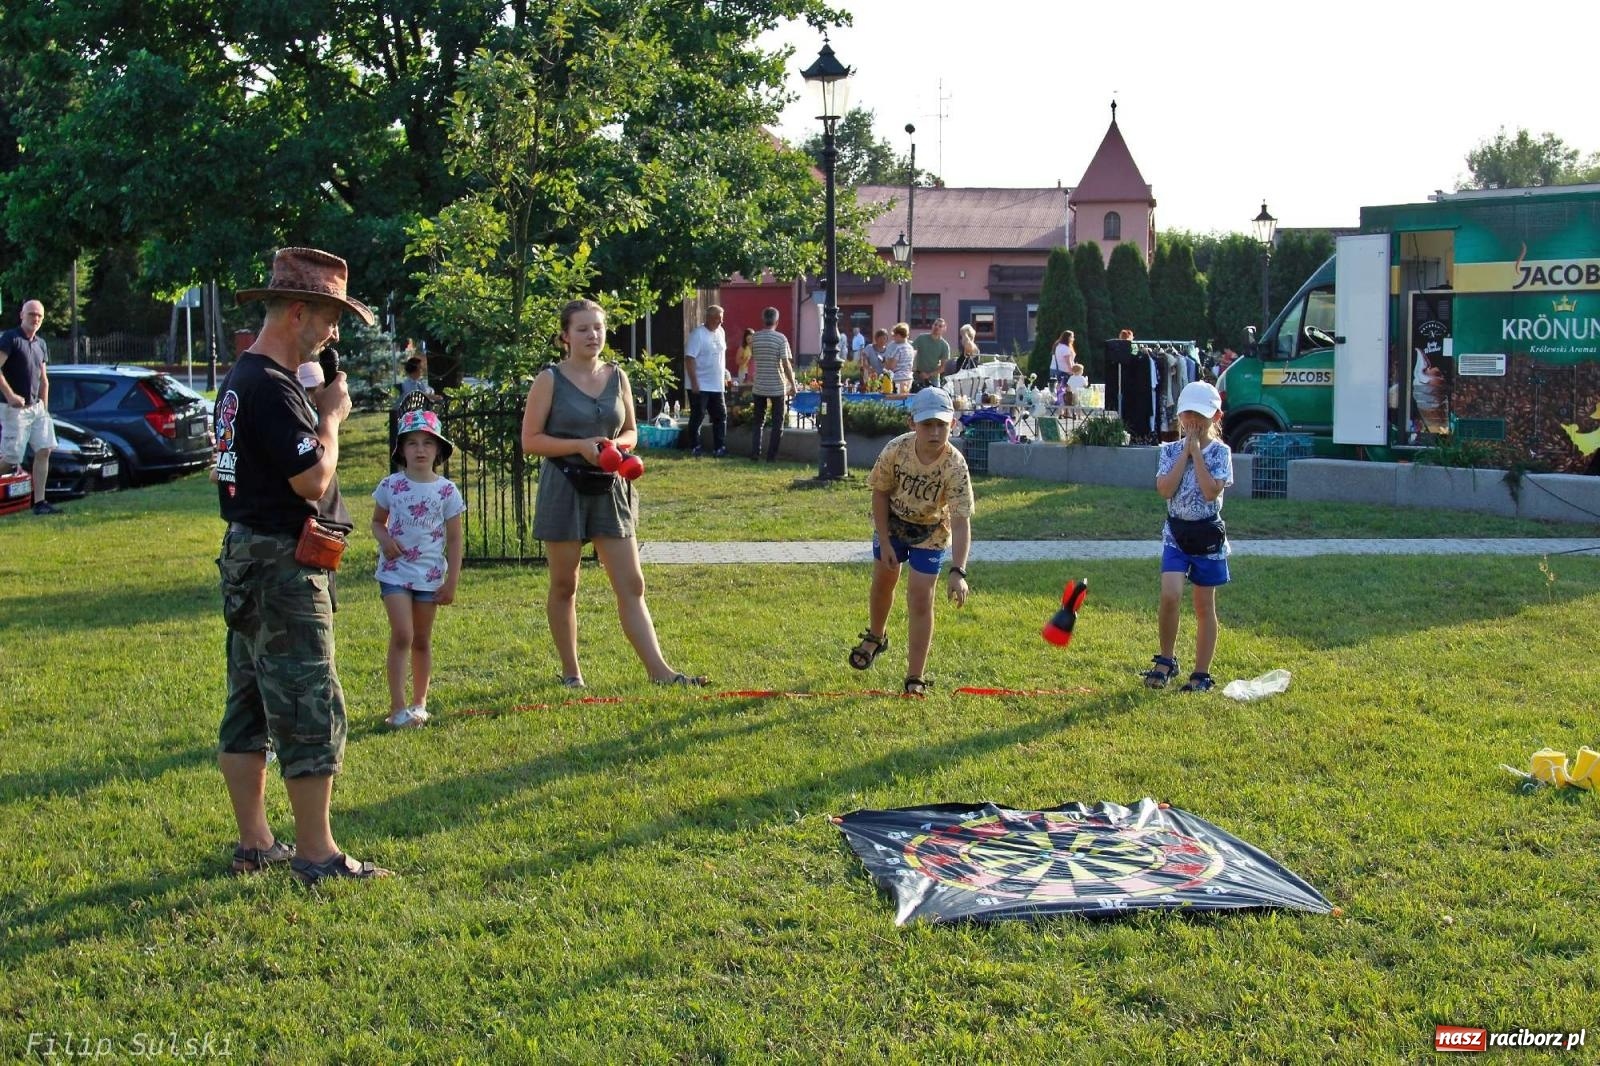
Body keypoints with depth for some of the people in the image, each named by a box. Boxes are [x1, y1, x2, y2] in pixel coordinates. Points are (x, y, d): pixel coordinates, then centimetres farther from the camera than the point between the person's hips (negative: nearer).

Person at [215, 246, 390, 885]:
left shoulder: (241, 379, 14)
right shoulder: (272, 387, -19)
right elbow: (313, 479, -22)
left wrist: (318, 407, 8)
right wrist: (332, 414, -9)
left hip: (248, 559, 11)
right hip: (283, 565, -11)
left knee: (251, 708, 13)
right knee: (311, 712, -4)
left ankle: (255, 843, 22)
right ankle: (317, 854, 2)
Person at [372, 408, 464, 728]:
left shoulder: (446, 492, -3)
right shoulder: (391, 486, -2)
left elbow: (454, 539, 1)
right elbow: (377, 521, 11)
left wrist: (451, 582, -1)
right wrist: (384, 539, -12)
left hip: (430, 575, 1)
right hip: (395, 572, -1)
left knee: (422, 641, 11)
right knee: (402, 636, -13)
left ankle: (419, 703, 24)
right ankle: (398, 708, -10)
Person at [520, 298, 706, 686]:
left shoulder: (617, 377, 8)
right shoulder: (550, 381, -4)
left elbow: (631, 432, 16)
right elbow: (530, 440, -7)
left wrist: (617, 444, -7)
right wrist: (580, 445, -18)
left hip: (610, 488, 3)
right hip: (564, 488, -3)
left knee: (632, 585, -1)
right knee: (564, 585, 6)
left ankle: (659, 671, -3)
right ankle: (570, 673, 19)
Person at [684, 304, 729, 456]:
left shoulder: (720, 332, 9)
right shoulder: (698, 334, -14)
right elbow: (689, 358, -17)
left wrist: (724, 372, 15)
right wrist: (694, 381, -21)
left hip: (716, 385, 7)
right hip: (700, 386, -7)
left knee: (720, 416, 7)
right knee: (697, 416, 1)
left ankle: (719, 447, 11)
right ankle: (695, 447, 9)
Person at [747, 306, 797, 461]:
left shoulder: (754, 338, 1)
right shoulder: (781, 338, -11)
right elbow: (786, 364, -13)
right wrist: (793, 384, -6)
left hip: (759, 386, 4)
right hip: (777, 387, -3)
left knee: (757, 421, 12)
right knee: (777, 423, 6)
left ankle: (755, 454, 6)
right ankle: (771, 455, 3)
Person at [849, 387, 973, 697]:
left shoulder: (955, 466, -34)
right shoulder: (896, 450, -29)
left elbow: (961, 521, -36)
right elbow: (880, 494, -12)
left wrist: (958, 572, -45)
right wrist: (884, 543, -12)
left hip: (930, 532, -2)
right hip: (892, 523, 2)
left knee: (921, 598, -7)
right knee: (883, 581, 18)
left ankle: (915, 679, 3)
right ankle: (876, 637, 50)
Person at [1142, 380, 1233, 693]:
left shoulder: (1220, 452, -4)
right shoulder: (1171, 450, 2)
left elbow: (1211, 491, -18)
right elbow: (1165, 489, -13)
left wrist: (1196, 452, -15)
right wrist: (1185, 453, -12)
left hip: (1208, 534, -1)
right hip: (1176, 531, 1)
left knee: (1204, 606, 6)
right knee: (1170, 595, -17)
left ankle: (1201, 674, 15)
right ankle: (1166, 660, 3)